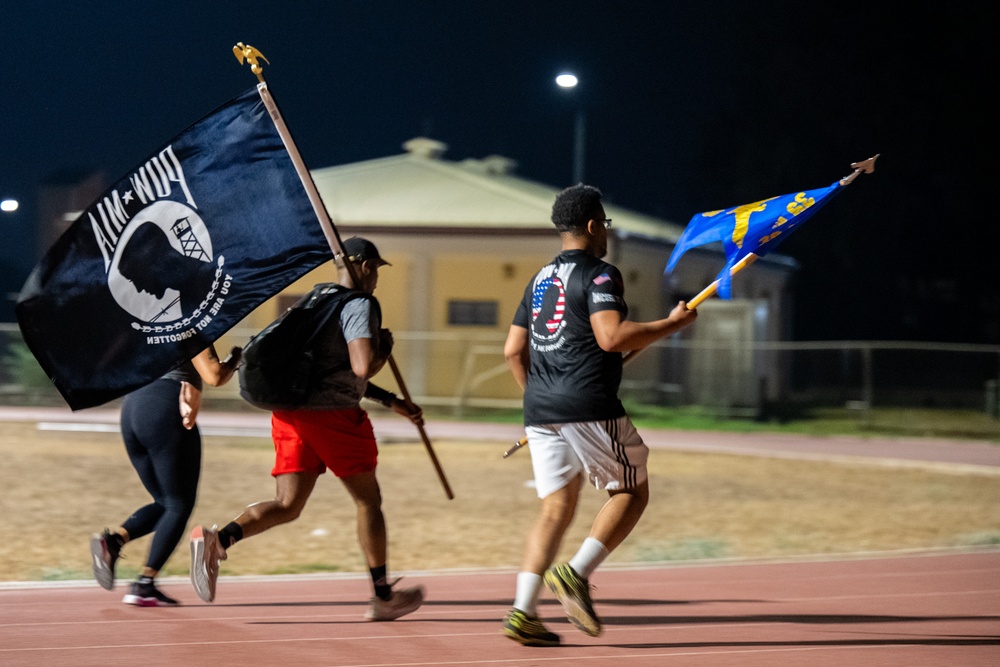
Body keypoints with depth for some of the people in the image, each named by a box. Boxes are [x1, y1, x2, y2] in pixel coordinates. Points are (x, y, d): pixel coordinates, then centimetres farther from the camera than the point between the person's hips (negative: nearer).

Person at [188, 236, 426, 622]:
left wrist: (392, 403, 31)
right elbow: (363, 368, -23)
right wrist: (384, 346, -1)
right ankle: (383, 597, 19)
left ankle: (218, 539, -25)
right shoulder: (359, 306, -9)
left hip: (289, 413, 7)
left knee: (287, 506, 2)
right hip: (333, 416, -7)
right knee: (368, 501, 10)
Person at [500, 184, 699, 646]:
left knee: (557, 508, 7)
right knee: (631, 491, 6)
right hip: (589, 407, -7)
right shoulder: (599, 275, -5)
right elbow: (611, 337, -20)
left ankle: (523, 611, -5)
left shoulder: (540, 279, 19)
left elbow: (513, 350, 20)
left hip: (540, 411, 8)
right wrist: (671, 324, -10)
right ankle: (575, 574, -11)